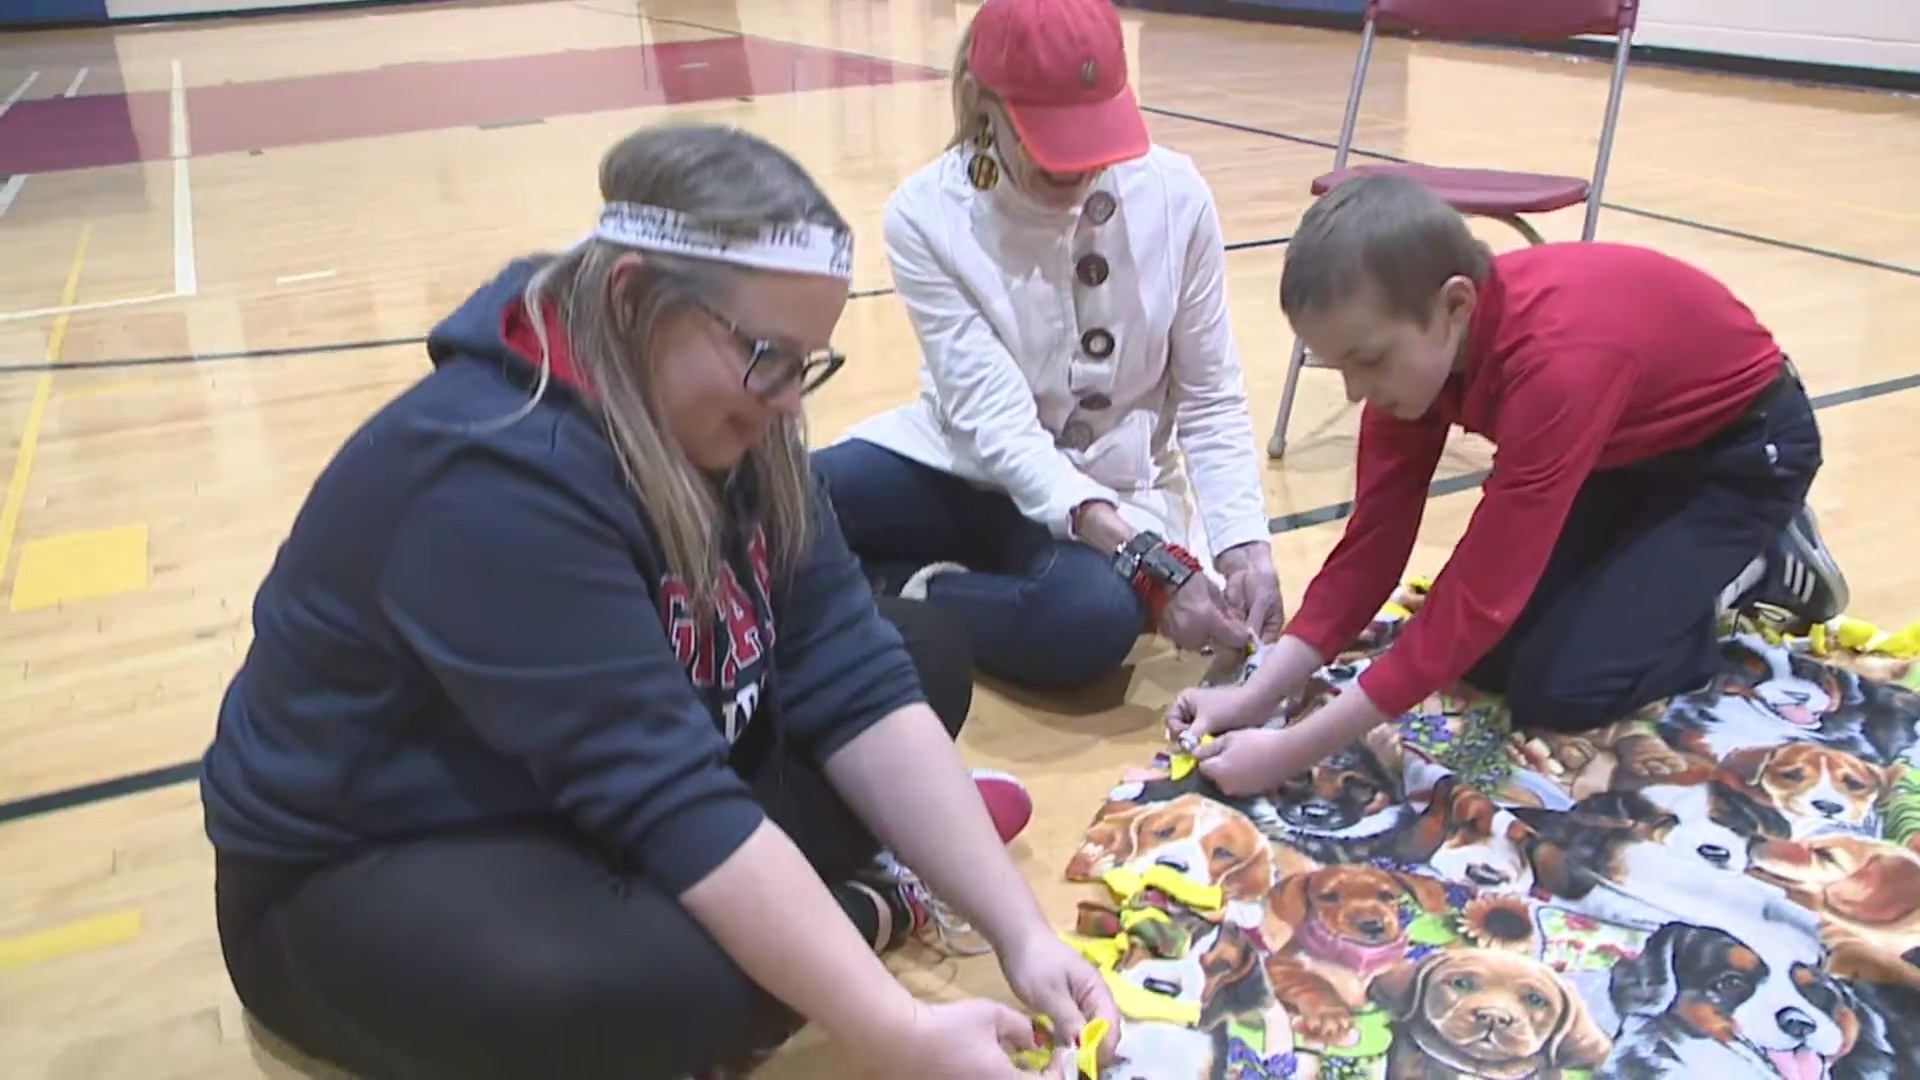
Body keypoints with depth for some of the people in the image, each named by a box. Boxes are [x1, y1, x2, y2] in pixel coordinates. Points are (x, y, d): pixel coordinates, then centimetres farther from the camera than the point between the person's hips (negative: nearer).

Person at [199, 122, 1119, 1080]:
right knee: (669, 973, -38)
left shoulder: (715, 416, -7)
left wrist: (1018, 930, -18)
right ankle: (875, 895, -10)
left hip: (601, 820, 8)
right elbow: (671, 804, -35)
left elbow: (852, 674, -12)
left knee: (921, 650, 0)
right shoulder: (498, 474, -31)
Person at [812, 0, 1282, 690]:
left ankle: (901, 598, -10)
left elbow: (1212, 404, -4)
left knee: (1091, 614, -35)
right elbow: (999, 426, -22)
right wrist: (1151, 563, -31)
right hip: (962, 469, 0)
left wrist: (1244, 544, -20)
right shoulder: (928, 215, -17)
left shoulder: (1174, 197, -13)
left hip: (1113, 493, 1)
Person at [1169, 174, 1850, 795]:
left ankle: (1758, 564, 6)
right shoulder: (1417, 345, -18)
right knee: (1484, 658, -5)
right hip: (1624, 447, 7)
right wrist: (1255, 697, -24)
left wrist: (1295, 751, -40)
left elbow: (1480, 596, -41)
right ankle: (1663, 561, 16)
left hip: (1742, 442, -7)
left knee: (1557, 690, -17)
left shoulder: (1555, 361, -42)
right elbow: (1372, 542, -14)